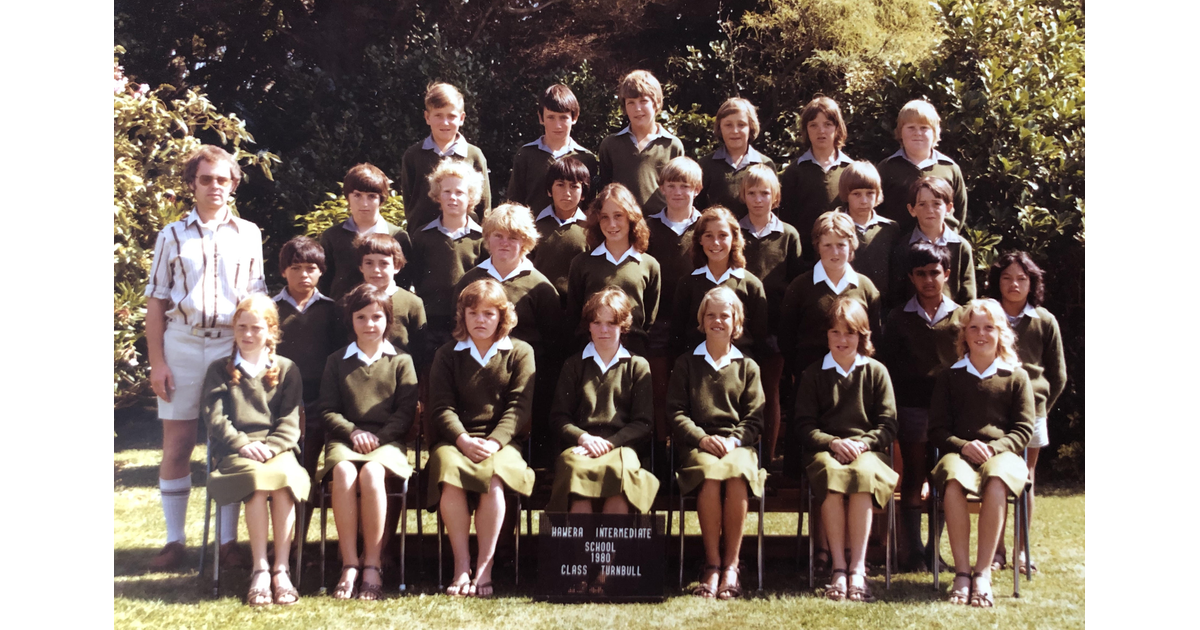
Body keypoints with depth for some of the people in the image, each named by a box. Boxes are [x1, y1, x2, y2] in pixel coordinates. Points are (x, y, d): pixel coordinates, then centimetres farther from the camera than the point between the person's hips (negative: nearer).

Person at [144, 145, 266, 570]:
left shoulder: (248, 235, 9)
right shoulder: (172, 236, 7)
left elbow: (258, 297, 11)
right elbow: (156, 301, 5)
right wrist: (156, 361, -2)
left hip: (233, 345, 0)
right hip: (182, 344, 0)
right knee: (176, 446, 2)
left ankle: (228, 540, 9)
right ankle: (174, 542, 9)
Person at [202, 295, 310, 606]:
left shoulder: (286, 370, 16)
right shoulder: (219, 370, 17)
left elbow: (290, 421, 7)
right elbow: (214, 417, 5)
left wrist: (269, 446, -12)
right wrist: (243, 444, -12)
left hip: (277, 449, 1)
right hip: (234, 451, -1)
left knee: (284, 477, -35)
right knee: (256, 478, -36)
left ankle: (280, 568, -32)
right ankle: (259, 569, -33)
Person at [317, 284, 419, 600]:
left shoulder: (401, 361, 13)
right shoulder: (337, 361, 18)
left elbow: (406, 411, 4)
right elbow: (328, 410, 11)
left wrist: (379, 436, -11)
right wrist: (353, 433, -8)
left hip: (388, 441, -1)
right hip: (345, 439, 1)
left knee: (371, 473, -36)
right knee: (343, 472, -35)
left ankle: (372, 565, -29)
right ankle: (349, 564, -32)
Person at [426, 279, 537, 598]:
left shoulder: (520, 352, 12)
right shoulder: (447, 355, 16)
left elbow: (519, 407, 0)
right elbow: (441, 407, 4)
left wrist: (494, 441, -17)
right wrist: (463, 439, -16)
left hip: (502, 442, -1)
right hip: (456, 439, 1)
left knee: (494, 477, -35)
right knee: (446, 467, -34)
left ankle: (484, 567, -28)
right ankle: (461, 565, -29)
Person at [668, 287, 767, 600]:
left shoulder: (747, 367, 18)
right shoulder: (686, 364, 18)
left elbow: (755, 418, 10)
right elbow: (675, 411, 8)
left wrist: (733, 440, -10)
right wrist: (702, 438, -9)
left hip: (738, 444, 0)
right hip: (697, 444, 0)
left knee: (737, 477, -35)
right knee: (709, 477, -36)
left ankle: (731, 564, -26)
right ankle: (712, 563, -27)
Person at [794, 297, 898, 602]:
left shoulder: (876, 372, 15)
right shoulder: (813, 374, 16)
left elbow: (888, 425, 8)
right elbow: (804, 425, 8)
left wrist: (862, 443, -11)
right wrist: (833, 443, -11)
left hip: (868, 450, 0)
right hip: (824, 450, 0)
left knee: (863, 475, -37)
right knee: (831, 474, -37)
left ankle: (858, 568, -39)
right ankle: (838, 568, -38)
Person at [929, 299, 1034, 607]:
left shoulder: (1016, 377, 15)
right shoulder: (950, 377, 18)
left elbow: (1023, 429, 7)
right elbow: (937, 429, 11)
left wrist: (994, 448, -12)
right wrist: (963, 445, -9)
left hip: (1003, 453, -1)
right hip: (958, 452, 1)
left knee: (996, 480, -39)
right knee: (954, 480, -37)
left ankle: (983, 573, -36)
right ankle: (961, 573, -35)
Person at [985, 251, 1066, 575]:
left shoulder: (1045, 322, 7)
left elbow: (1058, 376, 12)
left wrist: (1041, 405, 3)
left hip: (1030, 410, 1)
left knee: (1025, 480, 4)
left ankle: (1021, 550, 10)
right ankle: (996, 550, 6)